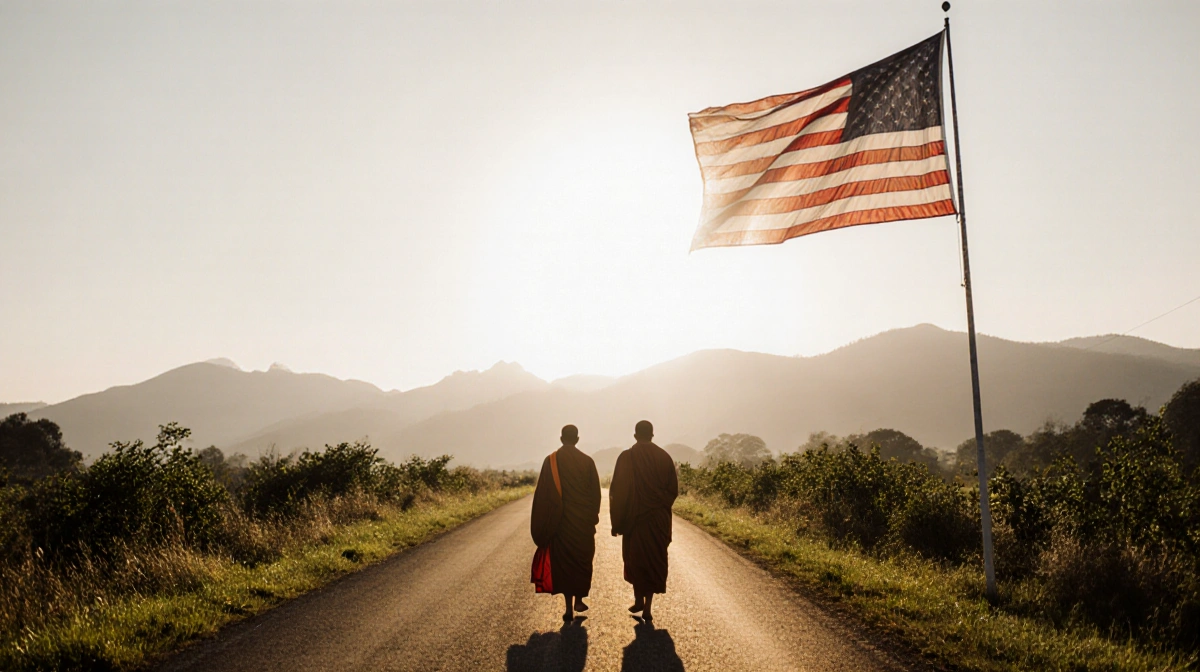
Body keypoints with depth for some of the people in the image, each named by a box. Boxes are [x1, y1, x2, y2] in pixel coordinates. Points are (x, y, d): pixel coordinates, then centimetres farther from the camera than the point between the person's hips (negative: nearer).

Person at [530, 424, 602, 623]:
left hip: (560, 521, 0)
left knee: (563, 561, 6)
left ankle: (569, 608, 3)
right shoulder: (587, 462, -4)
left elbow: (542, 494, -5)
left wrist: (543, 525, 3)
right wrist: (592, 517, 11)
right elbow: (595, 493, -1)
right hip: (583, 521, 1)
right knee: (582, 559, 18)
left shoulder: (551, 461, -5)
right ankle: (578, 600, 23)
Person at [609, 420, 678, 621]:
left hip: (634, 517, -2)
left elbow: (618, 491, -10)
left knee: (635, 558, 16)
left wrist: (616, 522, -3)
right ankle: (647, 608, 8)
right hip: (659, 519, 2)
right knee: (654, 559, 10)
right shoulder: (664, 457, -2)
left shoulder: (626, 457, -9)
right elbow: (673, 490, 3)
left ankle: (639, 600, 17)